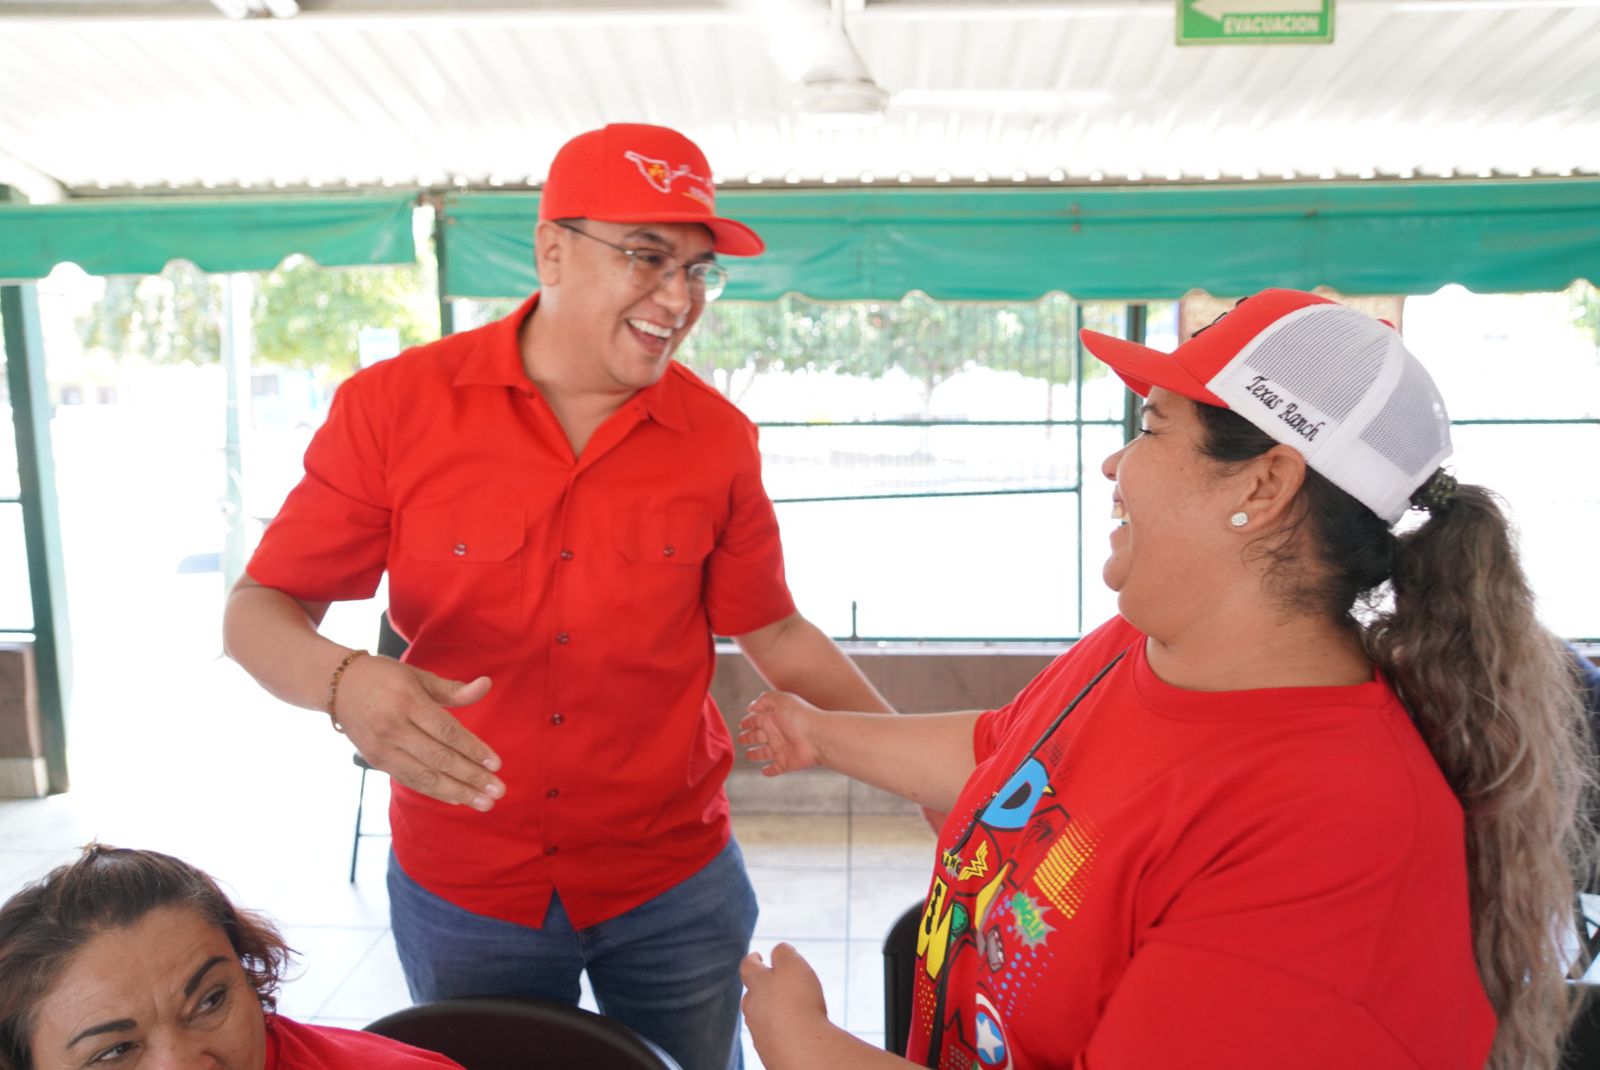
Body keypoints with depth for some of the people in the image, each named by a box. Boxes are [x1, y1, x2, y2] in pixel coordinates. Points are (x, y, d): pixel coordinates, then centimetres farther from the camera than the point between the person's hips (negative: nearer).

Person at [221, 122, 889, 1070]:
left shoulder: (718, 438, -6)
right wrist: (347, 683, -30)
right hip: (460, 886, 0)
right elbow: (258, 614, -8)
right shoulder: (394, 407, -12)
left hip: (673, 883, 1)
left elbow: (774, 632, 2)